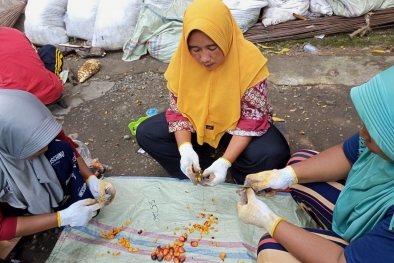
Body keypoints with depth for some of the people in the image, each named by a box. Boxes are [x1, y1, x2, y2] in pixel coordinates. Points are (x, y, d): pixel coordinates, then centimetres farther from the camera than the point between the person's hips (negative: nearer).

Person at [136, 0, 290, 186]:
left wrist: (225, 162, -34)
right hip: (197, 121, 3)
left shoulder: (249, 60, -26)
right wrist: (185, 148, -28)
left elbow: (252, 118, -22)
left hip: (237, 124, -2)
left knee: (273, 154, -31)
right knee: (146, 133, -12)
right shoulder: (181, 59, -18)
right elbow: (178, 110, -10)